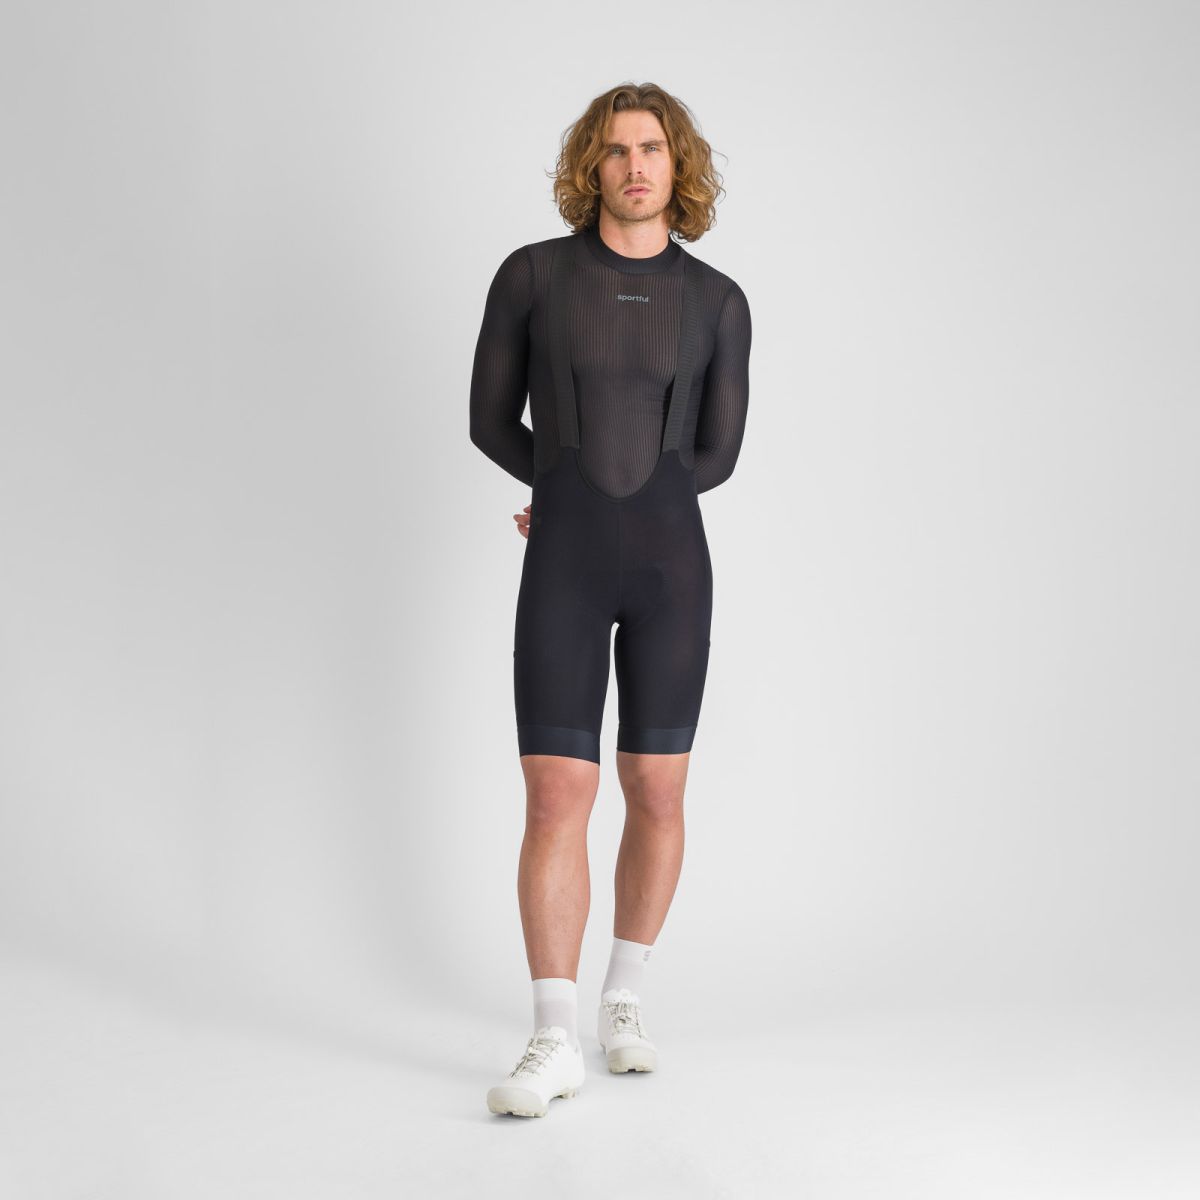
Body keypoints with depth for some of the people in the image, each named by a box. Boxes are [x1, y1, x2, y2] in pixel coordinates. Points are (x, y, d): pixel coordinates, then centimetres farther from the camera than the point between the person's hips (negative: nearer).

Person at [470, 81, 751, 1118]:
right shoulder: (530, 274, 2)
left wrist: (635, 496, 6)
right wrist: (583, 499, 9)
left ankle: (623, 1005, 25)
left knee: (656, 795, 6)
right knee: (556, 801, -8)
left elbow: (716, 455, 8)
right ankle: (555, 1045, -2)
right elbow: (491, 423, 7)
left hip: (669, 564, 2)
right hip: (564, 570, -1)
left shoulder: (718, 301, 6)